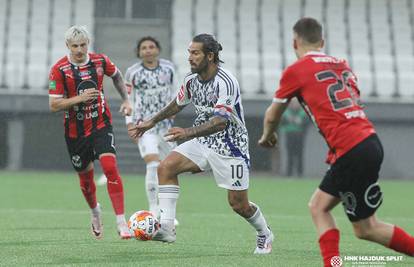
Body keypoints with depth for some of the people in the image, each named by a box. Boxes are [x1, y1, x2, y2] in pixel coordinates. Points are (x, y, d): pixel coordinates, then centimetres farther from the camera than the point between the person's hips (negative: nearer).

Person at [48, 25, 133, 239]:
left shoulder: (100, 61, -5)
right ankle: (95, 211, 42)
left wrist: (125, 99, 12)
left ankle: (121, 222, -19)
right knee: (85, 176, 11)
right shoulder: (59, 69, -13)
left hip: (101, 124, 0)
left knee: (110, 167, -19)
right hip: (75, 131, 0)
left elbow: (116, 75, 18)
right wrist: (80, 98, -25)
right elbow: (54, 105, -14)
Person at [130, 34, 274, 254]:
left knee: (238, 204, 1)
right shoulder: (191, 79, -2)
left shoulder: (225, 82, -26)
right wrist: (152, 122, 22)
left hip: (230, 145, -6)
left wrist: (188, 133, -47)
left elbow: (220, 121, -35)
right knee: (166, 167, -16)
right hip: (202, 141, 7)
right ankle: (166, 227, -19)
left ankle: (264, 235, 32)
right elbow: (178, 103, 19)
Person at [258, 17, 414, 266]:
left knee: (366, 229, 1)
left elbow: (272, 116, 13)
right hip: (369, 140, 8)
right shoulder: (342, 65, 16)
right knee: (318, 206, 14)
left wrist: (267, 136, 34)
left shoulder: (295, 71, 0)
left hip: (352, 152, -8)